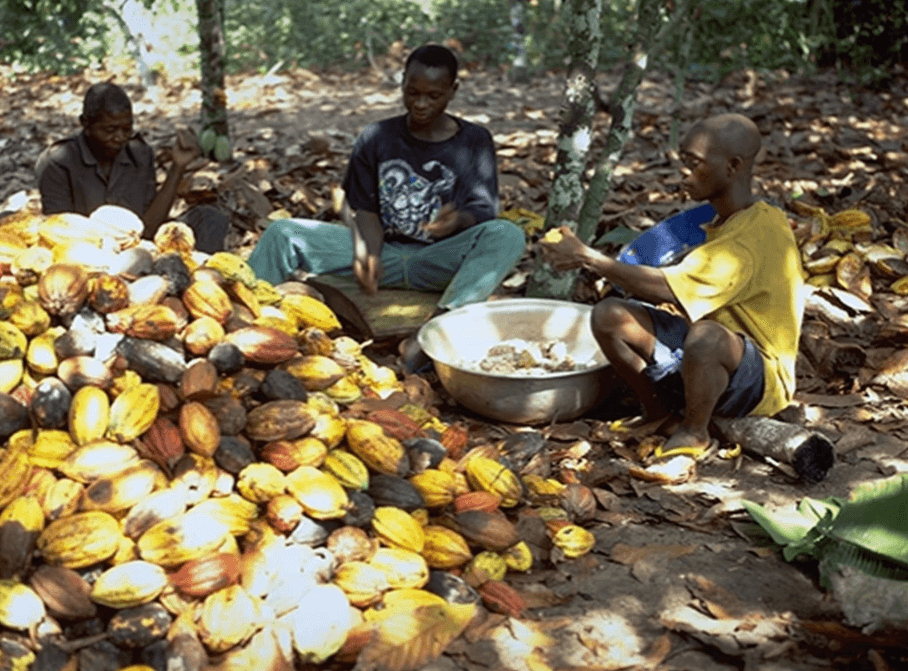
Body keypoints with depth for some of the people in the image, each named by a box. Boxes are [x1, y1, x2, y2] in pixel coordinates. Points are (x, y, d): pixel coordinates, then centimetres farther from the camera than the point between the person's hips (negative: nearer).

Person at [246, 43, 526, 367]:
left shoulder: (473, 142, 3)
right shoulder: (376, 138, 8)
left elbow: (482, 211, -5)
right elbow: (366, 211, 5)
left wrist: (459, 219, -31)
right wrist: (367, 255, -18)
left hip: (440, 261, -2)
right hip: (384, 252, 2)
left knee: (507, 235, -34)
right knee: (283, 233, -15)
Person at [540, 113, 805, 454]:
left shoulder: (759, 234, -24)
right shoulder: (726, 221, 8)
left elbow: (665, 287, -32)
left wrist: (588, 257, -26)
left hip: (761, 379, -8)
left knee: (706, 337, -43)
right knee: (610, 316, -12)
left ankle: (694, 431, -13)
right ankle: (662, 415, 6)